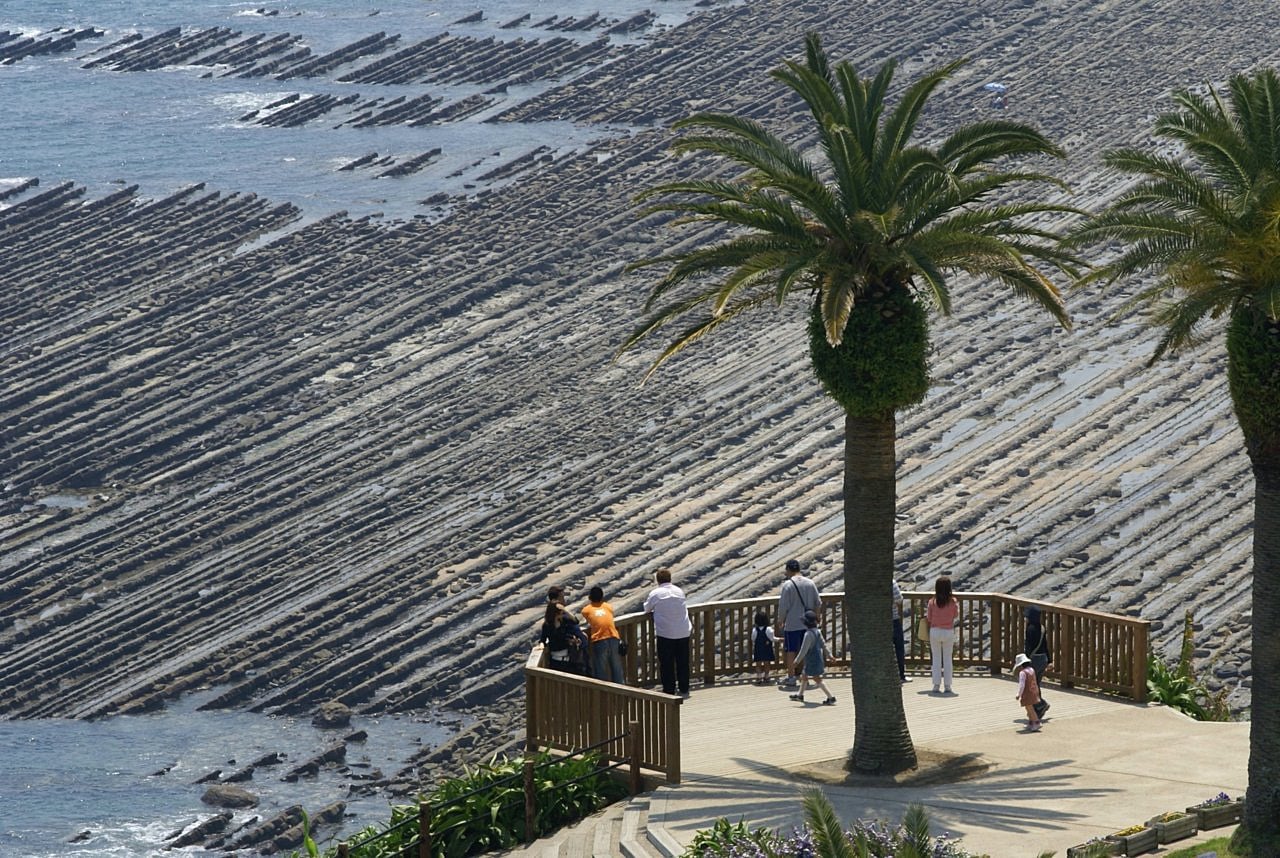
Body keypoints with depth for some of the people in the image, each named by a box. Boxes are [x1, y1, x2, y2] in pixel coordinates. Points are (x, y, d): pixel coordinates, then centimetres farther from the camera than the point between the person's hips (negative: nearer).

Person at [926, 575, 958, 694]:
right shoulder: (952, 602, -10)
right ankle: (947, 685, 9)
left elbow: (929, 618, -1)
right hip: (949, 632, 0)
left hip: (935, 631, 0)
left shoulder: (932, 602, -8)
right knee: (947, 658, 9)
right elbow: (956, 615, 4)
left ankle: (936, 685, 7)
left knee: (936, 658, 10)